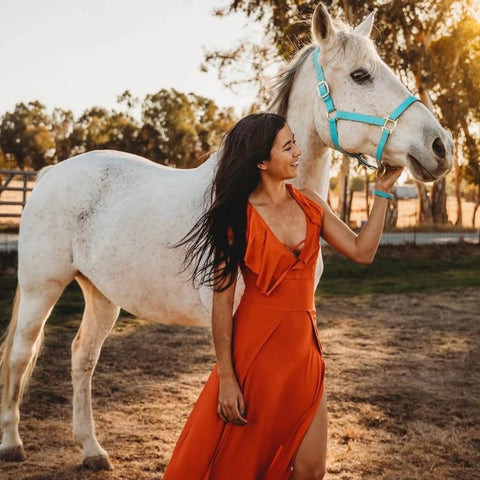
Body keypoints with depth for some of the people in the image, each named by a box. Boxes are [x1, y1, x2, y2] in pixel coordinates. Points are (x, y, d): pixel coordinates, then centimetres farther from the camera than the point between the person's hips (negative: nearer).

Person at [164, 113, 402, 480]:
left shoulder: (309, 204, 4)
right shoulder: (237, 218, -11)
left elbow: (362, 251, 4)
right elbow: (222, 301, -13)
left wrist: (383, 191, 1)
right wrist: (226, 378, -15)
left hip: (304, 348, 5)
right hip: (256, 345, -4)